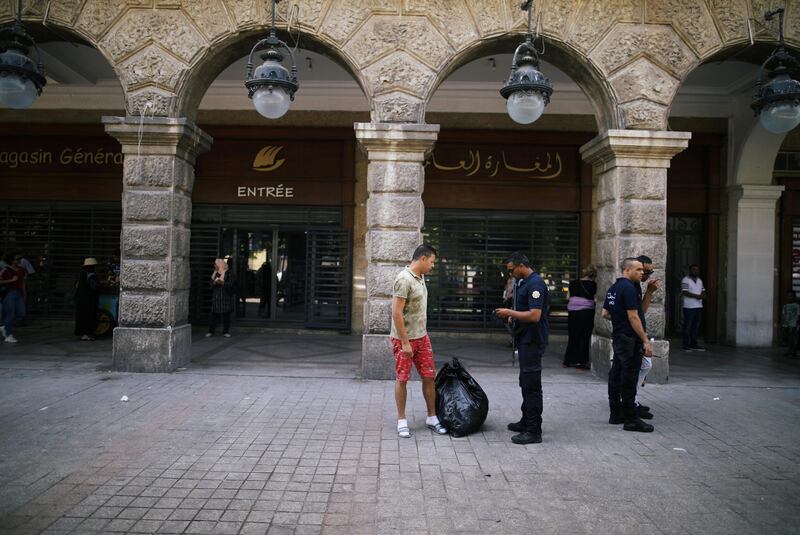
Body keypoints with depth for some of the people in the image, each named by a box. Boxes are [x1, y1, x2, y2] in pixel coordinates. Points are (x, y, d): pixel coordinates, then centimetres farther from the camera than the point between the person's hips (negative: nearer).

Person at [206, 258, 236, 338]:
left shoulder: (229, 272, 1)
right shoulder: (215, 273, 15)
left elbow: (231, 284, -6)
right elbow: (211, 284, 12)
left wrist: (222, 282, -18)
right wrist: (215, 282, -9)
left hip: (226, 296, -3)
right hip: (216, 296, 3)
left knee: (226, 314, -1)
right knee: (214, 314, 0)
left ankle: (225, 331, 8)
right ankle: (211, 331, 8)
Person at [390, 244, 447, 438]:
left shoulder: (420, 277, 10)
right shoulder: (404, 279, -19)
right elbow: (396, 313, -22)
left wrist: (424, 334, 18)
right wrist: (405, 342, -21)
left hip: (422, 337, 8)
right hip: (404, 339, -8)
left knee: (429, 377, 9)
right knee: (402, 379, 4)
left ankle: (432, 418, 21)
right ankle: (402, 421, 15)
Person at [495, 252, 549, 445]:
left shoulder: (535, 284, -19)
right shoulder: (524, 282, 13)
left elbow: (534, 315, -26)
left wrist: (510, 312, -18)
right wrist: (513, 316, 9)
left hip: (533, 341, -10)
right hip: (526, 340, 10)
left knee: (531, 385, -5)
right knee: (526, 383, 18)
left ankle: (534, 431, 1)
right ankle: (526, 422, 29)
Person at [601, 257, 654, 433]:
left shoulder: (613, 288, 14)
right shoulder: (629, 288, -16)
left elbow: (604, 313, 17)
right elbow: (633, 317, -20)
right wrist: (646, 341, -18)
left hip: (617, 337, 10)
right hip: (630, 339, -10)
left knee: (616, 376, 14)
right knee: (629, 380, -5)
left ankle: (616, 413, 23)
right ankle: (631, 420, 0)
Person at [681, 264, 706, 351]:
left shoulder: (700, 280, 17)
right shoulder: (685, 280, -7)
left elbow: (703, 291, 18)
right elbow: (685, 292, -16)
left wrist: (703, 296, -5)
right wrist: (697, 296, -21)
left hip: (698, 306, 7)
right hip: (689, 307, -7)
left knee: (696, 326, 10)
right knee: (688, 326, -4)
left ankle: (694, 344, 17)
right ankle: (686, 345, 0)